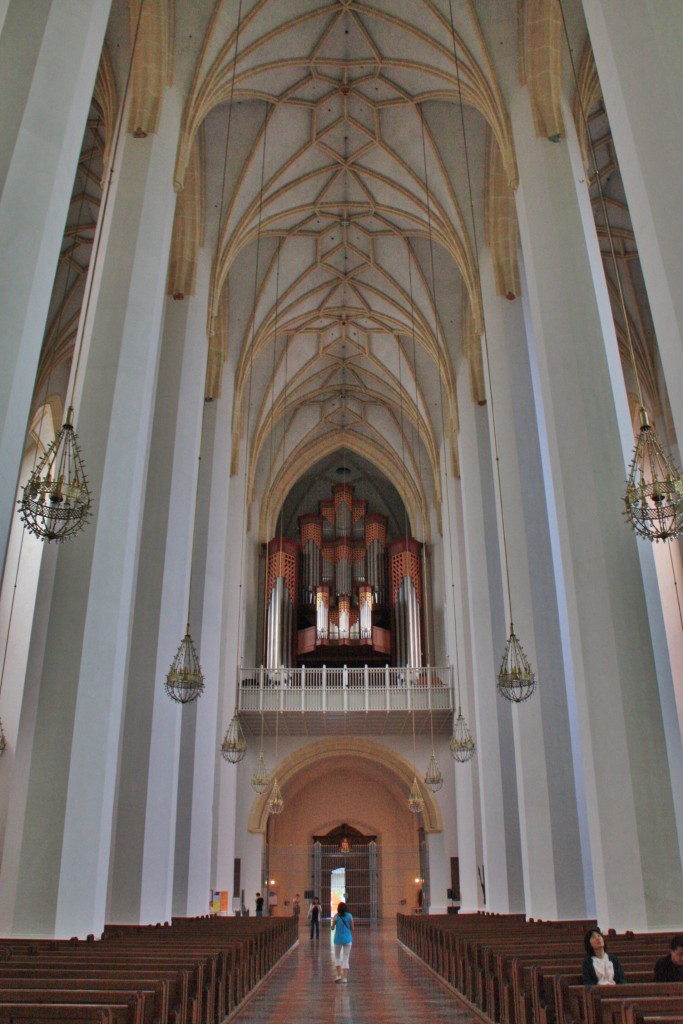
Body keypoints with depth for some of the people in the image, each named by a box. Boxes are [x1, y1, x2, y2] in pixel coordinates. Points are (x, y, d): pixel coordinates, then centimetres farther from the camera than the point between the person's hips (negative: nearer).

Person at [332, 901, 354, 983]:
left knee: (337, 957, 18)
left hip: (338, 939, -1)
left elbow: (333, 928, -3)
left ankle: (339, 975, 9)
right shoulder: (349, 916, -3)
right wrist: (352, 938, 16)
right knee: (346, 959, 6)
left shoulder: (336, 916, -7)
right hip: (348, 939, 1)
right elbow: (352, 928, 2)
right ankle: (344, 978, 2)